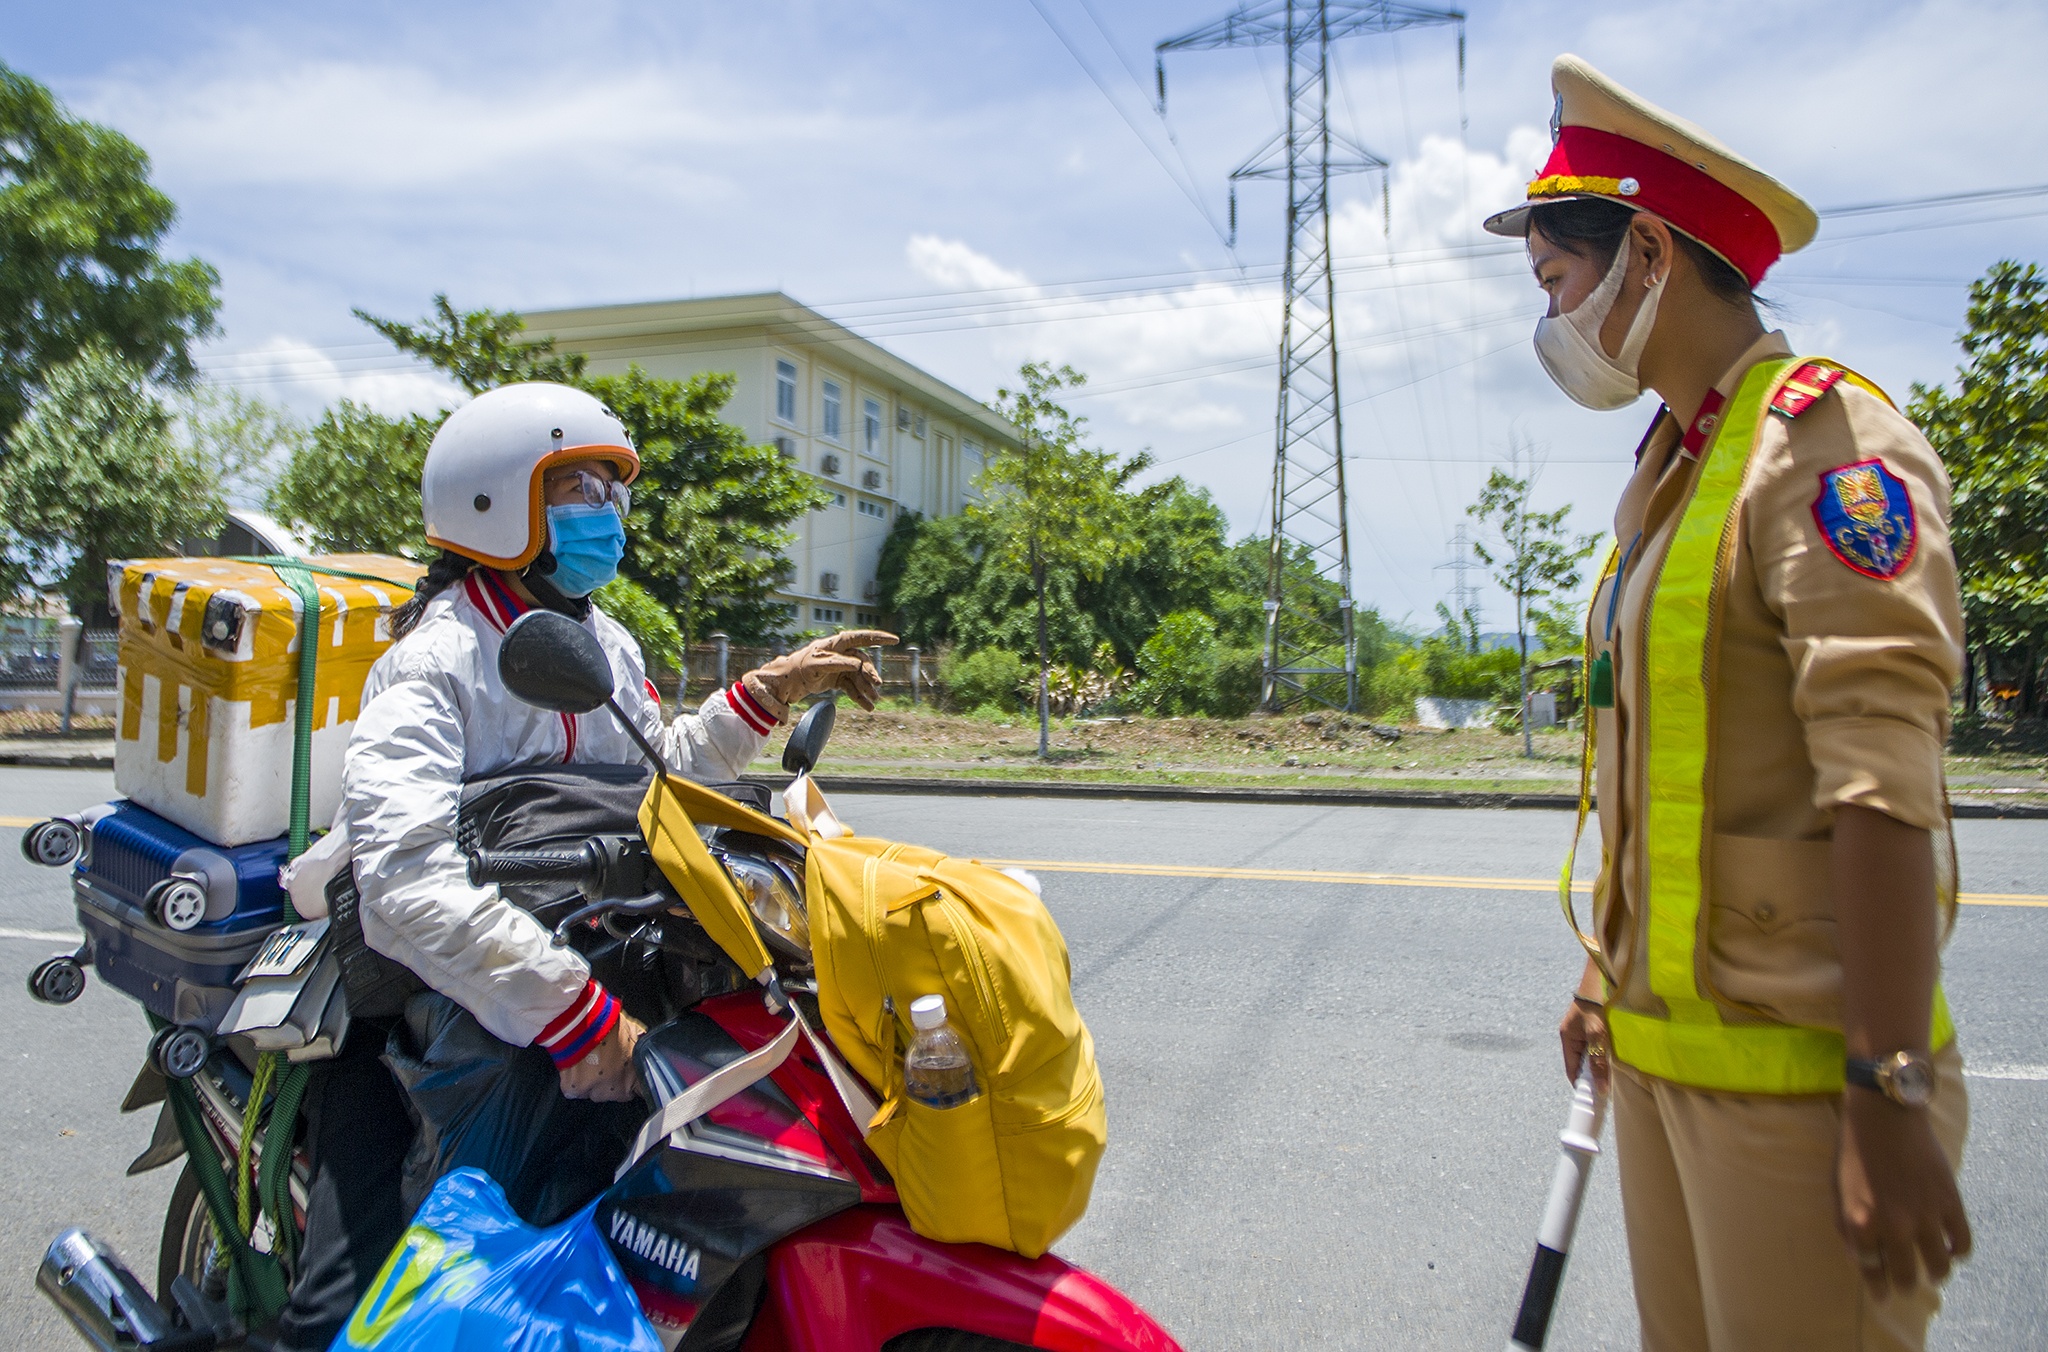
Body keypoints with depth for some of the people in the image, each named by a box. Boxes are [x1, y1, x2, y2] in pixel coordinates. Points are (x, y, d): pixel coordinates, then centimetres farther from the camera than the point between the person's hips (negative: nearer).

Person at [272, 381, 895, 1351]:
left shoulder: (608, 645, 10)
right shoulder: (433, 663, -18)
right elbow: (407, 875, -33)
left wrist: (769, 693, 12)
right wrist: (574, 1014, -39)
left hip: (585, 963, 7)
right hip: (422, 1005, -7)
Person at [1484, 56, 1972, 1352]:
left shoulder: (1826, 441, -13)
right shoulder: (1666, 474, 14)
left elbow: (1881, 780, -21)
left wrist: (1892, 1096, -22)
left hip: (1793, 1068, -8)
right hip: (1662, 1046, 8)